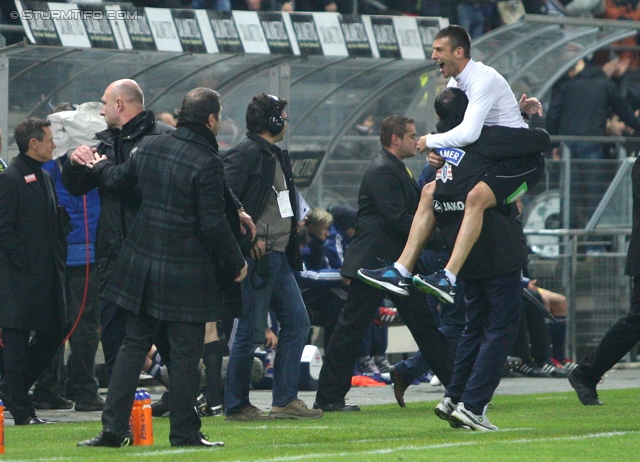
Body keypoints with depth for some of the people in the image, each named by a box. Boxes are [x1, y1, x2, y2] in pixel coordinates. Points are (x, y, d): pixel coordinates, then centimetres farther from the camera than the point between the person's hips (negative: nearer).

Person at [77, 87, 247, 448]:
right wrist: (236, 262, -3)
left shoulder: (150, 147, 3)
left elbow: (119, 178, 21)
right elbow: (214, 224, -17)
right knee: (185, 352, 2)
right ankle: (184, 432, 6)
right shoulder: (206, 163, -16)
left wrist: (102, 166, 44)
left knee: (134, 345, 12)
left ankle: (114, 427, 8)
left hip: (142, 265, 6)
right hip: (186, 273, -6)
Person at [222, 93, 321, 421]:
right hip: (257, 256, -10)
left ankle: (285, 400, 13)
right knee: (251, 331, -5)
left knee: (297, 323, 9)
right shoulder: (246, 154, -13)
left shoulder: (277, 156, 17)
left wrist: (293, 227, 10)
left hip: (279, 256, 10)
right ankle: (236, 405, 4)